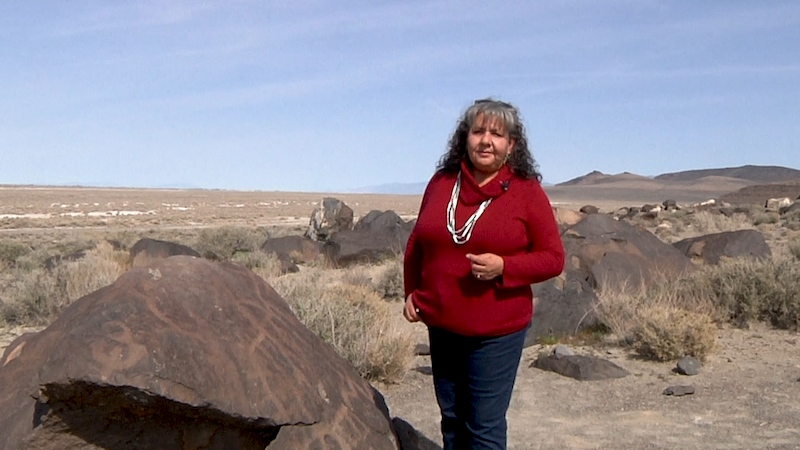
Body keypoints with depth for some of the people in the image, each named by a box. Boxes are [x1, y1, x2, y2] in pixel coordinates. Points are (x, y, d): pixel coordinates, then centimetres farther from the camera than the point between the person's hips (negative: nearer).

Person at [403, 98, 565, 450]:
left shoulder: (526, 191, -7)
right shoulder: (442, 182, 4)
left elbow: (553, 258, -5)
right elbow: (417, 243, 15)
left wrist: (504, 267, -20)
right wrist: (411, 292, 7)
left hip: (498, 331, -4)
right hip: (442, 327, 4)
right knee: (452, 421, 18)